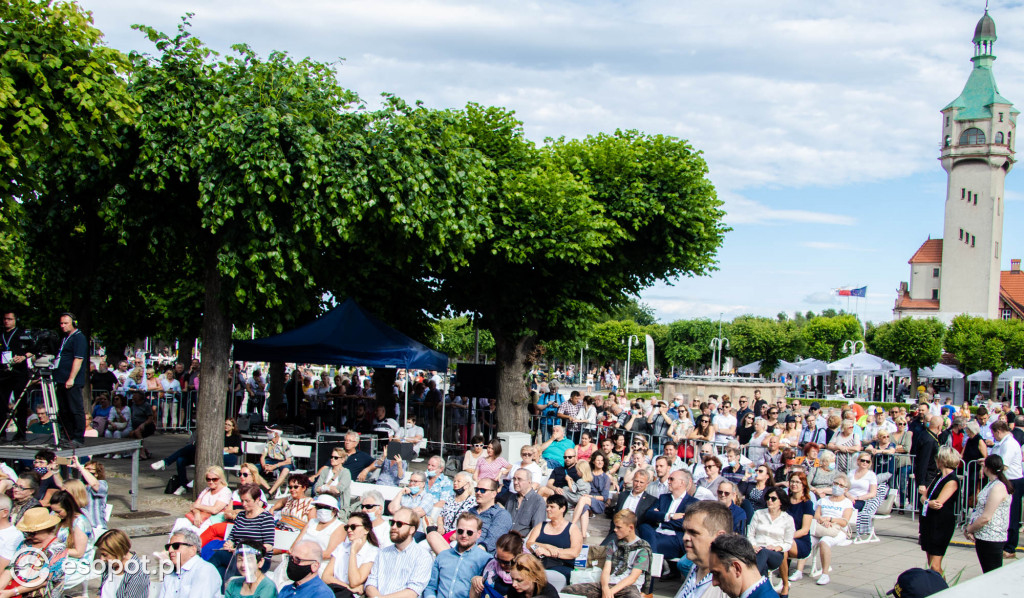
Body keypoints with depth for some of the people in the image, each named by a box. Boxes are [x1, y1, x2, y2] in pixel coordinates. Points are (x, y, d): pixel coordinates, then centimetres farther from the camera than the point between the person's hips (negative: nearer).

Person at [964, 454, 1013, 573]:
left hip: (991, 539, -10)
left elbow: (986, 517, -22)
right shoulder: (991, 484, 13)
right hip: (983, 536, 10)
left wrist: (968, 530, -10)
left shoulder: (998, 488, -19)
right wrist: (970, 526, 3)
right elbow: (981, 510, 17)